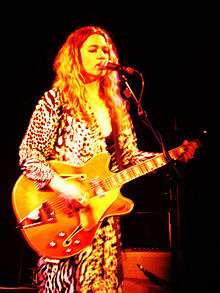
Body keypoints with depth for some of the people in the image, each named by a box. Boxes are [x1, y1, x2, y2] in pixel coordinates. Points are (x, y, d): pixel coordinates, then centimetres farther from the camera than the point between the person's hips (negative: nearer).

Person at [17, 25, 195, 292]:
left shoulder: (116, 105, 11)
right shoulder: (56, 99, -6)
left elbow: (130, 156, 10)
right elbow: (28, 153, -9)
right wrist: (60, 186, -22)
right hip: (63, 211, -5)